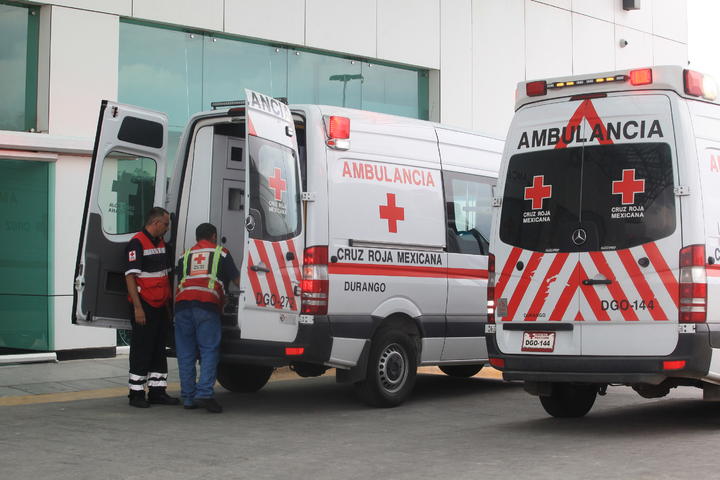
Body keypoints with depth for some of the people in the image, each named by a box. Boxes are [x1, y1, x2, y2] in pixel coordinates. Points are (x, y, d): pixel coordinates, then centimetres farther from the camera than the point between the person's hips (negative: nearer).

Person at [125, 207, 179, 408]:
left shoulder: (160, 243, 16)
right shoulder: (137, 243, -12)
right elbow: (130, 277, -17)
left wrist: (168, 305, 19)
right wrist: (138, 308, -21)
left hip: (160, 306, 9)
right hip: (144, 306, -9)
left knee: (159, 351, 12)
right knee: (141, 351, -3)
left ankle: (157, 391, 18)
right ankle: (136, 394, 4)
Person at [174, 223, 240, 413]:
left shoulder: (186, 255, 27)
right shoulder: (220, 252, 18)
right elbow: (237, 280, 22)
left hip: (182, 302, 4)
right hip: (207, 304, -3)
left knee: (185, 353, 8)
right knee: (209, 350, -3)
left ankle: (188, 397, 8)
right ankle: (204, 393, -16)